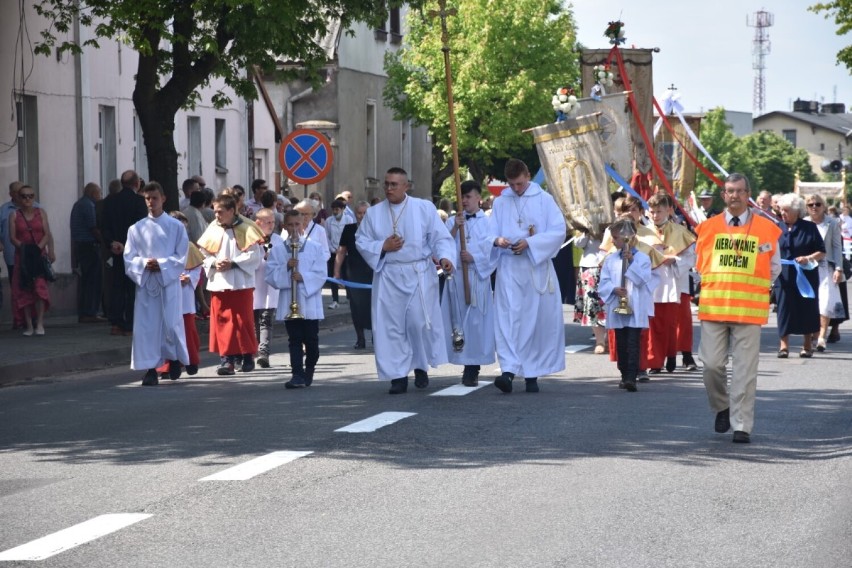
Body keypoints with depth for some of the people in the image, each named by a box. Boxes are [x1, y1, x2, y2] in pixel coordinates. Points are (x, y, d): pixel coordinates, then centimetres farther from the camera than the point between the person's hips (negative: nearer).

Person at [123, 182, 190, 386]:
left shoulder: (176, 227, 3)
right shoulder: (136, 229, 7)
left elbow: (181, 258, 0)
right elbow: (129, 258, 4)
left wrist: (161, 264, -14)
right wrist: (144, 264, -14)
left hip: (169, 282, -1)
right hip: (145, 283, 2)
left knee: (171, 323, -3)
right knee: (146, 326, -3)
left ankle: (175, 357, 23)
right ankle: (151, 368, 1)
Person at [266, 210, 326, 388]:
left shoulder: (316, 248, 4)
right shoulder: (278, 250, 6)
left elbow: (320, 274, -3)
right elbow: (270, 276, 0)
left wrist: (303, 277, -18)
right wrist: (286, 268, -15)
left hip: (310, 301, 0)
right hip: (289, 303, 0)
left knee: (311, 340, 5)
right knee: (294, 340, -3)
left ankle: (309, 371, 22)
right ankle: (298, 375, -8)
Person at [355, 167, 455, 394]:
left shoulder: (425, 208, 1)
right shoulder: (374, 213, 7)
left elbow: (440, 237, -1)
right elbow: (361, 241, 9)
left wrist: (444, 256, -19)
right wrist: (383, 247, -8)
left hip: (419, 275, -2)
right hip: (388, 277, 2)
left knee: (420, 322, -4)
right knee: (391, 326, -1)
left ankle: (421, 367, 19)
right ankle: (398, 375, 5)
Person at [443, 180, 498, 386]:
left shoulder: (488, 222, 5)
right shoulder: (452, 221, 13)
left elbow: (493, 251, 0)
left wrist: (473, 258, -13)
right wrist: (455, 227, -10)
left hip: (478, 276, -2)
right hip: (456, 275, 3)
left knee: (476, 321, -6)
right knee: (459, 320, -1)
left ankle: (473, 367, -5)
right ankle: (468, 367, 4)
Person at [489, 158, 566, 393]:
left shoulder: (544, 200, 2)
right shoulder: (500, 202, 9)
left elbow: (559, 231, -4)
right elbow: (491, 233, 7)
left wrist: (530, 243, -15)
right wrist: (497, 240, -17)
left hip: (537, 267, -1)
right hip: (509, 268, 1)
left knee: (537, 319, 2)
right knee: (508, 317, -11)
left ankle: (532, 374, 9)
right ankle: (509, 370, -18)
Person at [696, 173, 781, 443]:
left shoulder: (766, 229, 3)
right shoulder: (708, 227, 8)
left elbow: (773, 269, 12)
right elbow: (699, 264, 16)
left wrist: (751, 285, 5)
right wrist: (718, 281, 8)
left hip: (749, 307, -1)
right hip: (713, 306, 1)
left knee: (745, 370, -1)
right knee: (712, 363, -3)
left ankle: (742, 426, 4)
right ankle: (722, 408, 24)